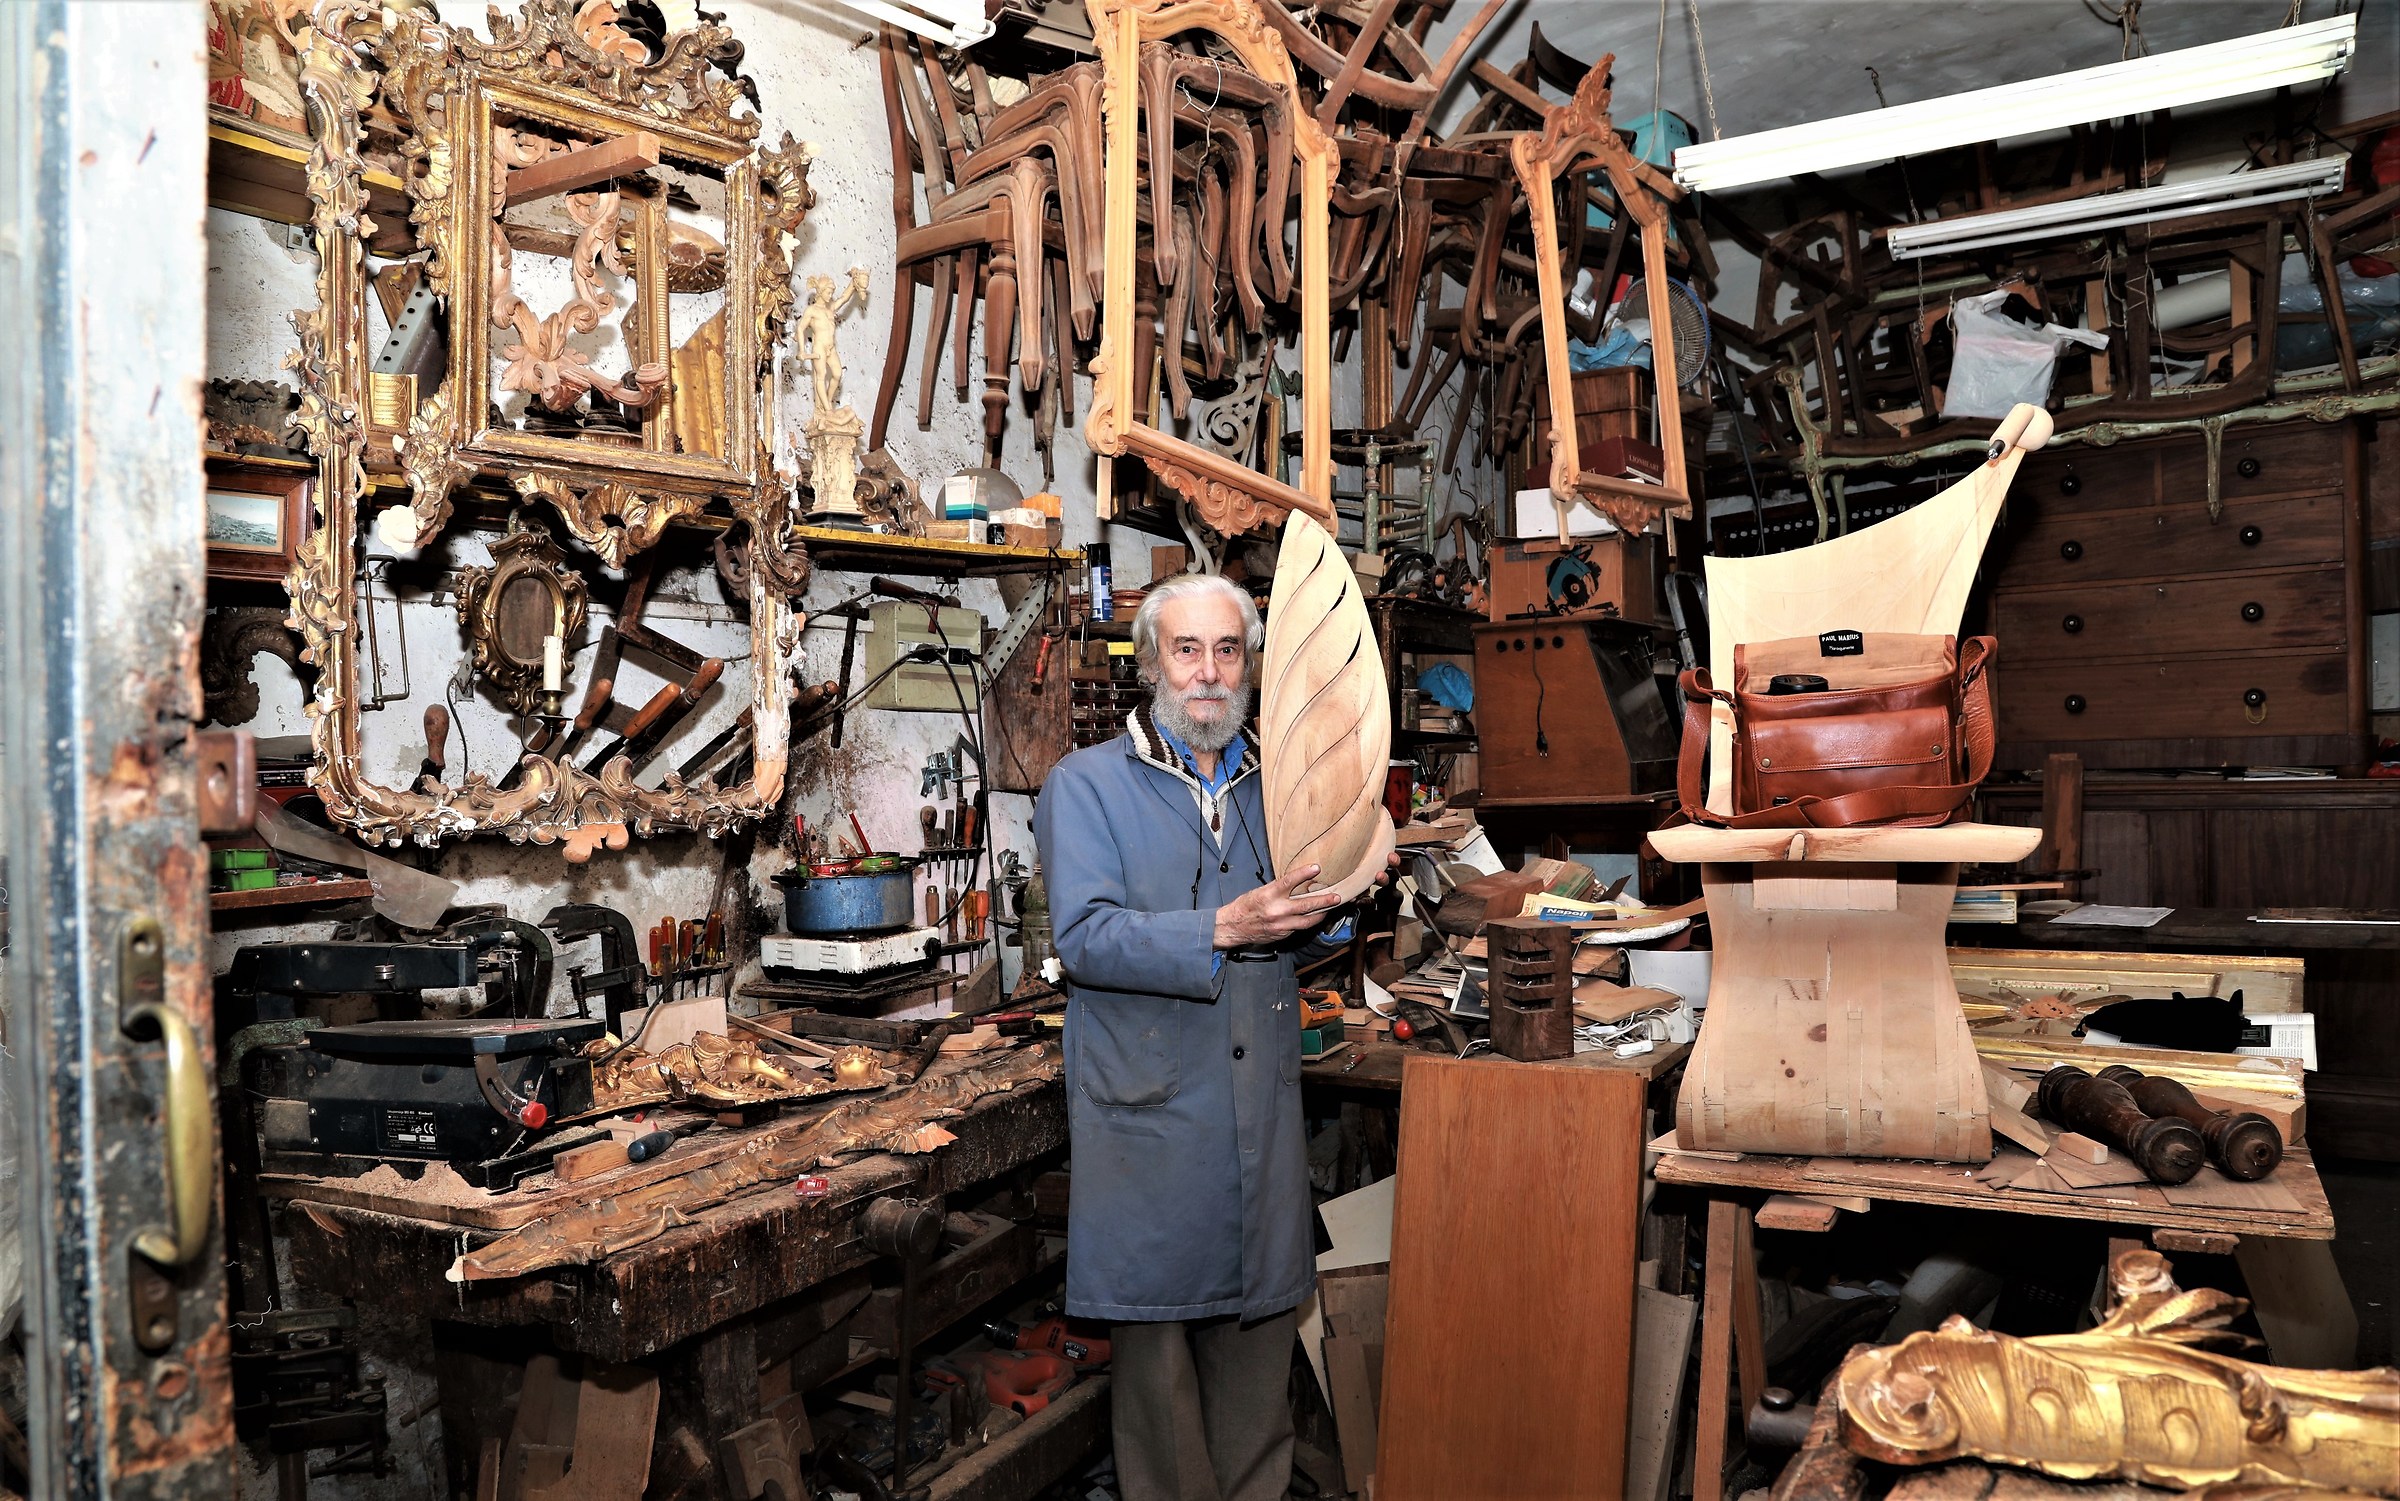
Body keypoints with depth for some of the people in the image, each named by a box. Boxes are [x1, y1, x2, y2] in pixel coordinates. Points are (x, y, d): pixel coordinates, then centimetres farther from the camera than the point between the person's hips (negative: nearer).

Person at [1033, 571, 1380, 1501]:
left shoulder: (1273, 786, 14)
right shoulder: (1087, 785, -3)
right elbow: (1084, 936, -16)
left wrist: (1325, 915, -3)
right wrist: (1223, 928, -25)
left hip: (1263, 1104, 5)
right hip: (1148, 1110, -4)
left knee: (1262, 1323, 13)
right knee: (1154, 1336, 6)